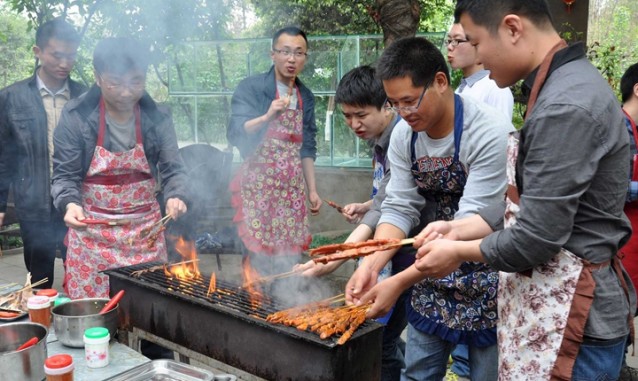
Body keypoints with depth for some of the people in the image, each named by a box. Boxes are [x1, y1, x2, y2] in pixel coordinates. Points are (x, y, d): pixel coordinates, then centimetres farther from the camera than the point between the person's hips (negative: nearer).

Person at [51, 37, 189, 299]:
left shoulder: (157, 117, -4)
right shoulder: (76, 117, -8)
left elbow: (172, 169, -1)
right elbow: (65, 175, -5)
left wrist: (176, 196, -23)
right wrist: (70, 204, -25)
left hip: (146, 231, 2)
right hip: (92, 232, -1)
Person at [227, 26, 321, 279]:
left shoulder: (306, 97, 11)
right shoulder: (251, 88, -6)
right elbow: (235, 134, -18)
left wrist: (312, 189, 12)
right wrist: (267, 117, -34)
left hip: (293, 190, 5)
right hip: (258, 187, -5)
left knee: (289, 263, 7)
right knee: (258, 262, -4)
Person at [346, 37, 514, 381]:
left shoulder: (491, 134, -24)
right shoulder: (403, 136, -5)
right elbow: (399, 209, -6)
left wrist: (400, 282, -31)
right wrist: (371, 265, -23)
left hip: (487, 278, -5)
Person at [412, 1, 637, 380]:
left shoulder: (566, 107, -24)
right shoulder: (565, 85, 8)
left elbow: (533, 241, -24)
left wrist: (458, 251, -8)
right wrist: (458, 228, 4)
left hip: (570, 320, -9)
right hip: (558, 306, 9)